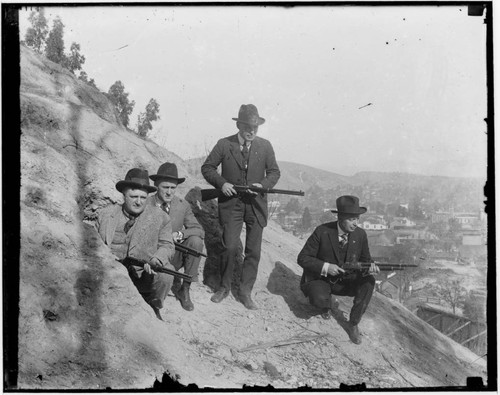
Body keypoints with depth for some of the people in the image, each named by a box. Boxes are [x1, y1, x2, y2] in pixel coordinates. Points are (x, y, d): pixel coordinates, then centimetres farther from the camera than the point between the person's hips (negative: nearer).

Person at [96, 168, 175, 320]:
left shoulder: (159, 217, 4)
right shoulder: (106, 214, 9)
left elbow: (166, 246, 2)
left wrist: (156, 259, -20)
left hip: (145, 275, -1)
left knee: (165, 273, -30)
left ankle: (153, 308, 2)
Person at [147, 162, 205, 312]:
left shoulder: (183, 205, -4)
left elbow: (200, 231, -6)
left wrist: (180, 234, -26)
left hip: (175, 256, 3)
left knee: (196, 241, -27)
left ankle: (185, 290, -11)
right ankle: (174, 282, 9)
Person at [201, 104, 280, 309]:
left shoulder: (265, 146, 3)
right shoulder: (224, 144, -1)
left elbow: (274, 172, 9)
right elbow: (207, 167, 4)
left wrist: (263, 185, -11)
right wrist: (221, 183, -12)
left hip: (256, 205, 2)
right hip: (231, 203, -2)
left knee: (253, 251, 5)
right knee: (230, 247, -5)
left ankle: (245, 292, 18)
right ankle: (224, 287, 17)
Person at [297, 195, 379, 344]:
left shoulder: (360, 234, -8)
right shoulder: (322, 232, -18)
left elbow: (365, 259, 5)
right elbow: (302, 258, -13)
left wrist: (369, 267, -21)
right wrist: (325, 267, -28)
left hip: (345, 282, 3)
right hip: (320, 280, -3)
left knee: (369, 281, -25)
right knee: (319, 299, -36)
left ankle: (353, 324, -9)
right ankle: (329, 303, 5)